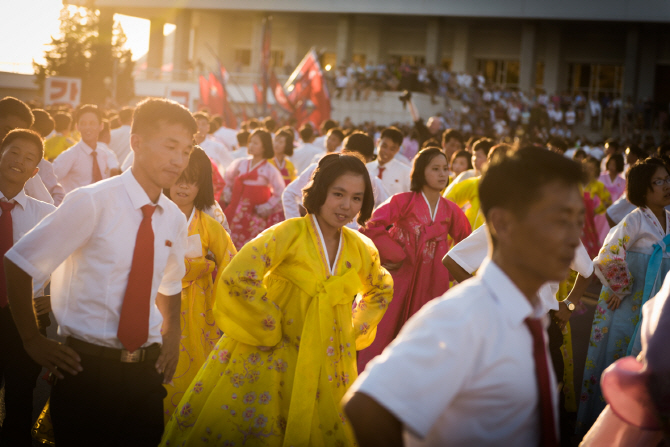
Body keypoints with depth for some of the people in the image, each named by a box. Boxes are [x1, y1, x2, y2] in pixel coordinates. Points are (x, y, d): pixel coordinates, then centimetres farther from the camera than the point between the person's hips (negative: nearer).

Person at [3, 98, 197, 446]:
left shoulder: (174, 220, 5)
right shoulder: (92, 203, -12)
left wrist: (171, 336, 8)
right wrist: (32, 341, -6)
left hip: (146, 370, 5)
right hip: (86, 368, -5)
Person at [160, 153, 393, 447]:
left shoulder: (362, 249, 2)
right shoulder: (291, 233, -14)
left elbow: (380, 290, 24)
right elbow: (237, 276, -24)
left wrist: (355, 331, 10)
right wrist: (271, 331, -16)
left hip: (325, 366, 5)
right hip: (270, 359, -5)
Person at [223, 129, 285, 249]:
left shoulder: (270, 170, -4)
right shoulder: (240, 163, 7)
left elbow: (280, 193, -3)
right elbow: (228, 177, 25)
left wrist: (266, 207, -5)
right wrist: (227, 193, 17)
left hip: (256, 215, -4)